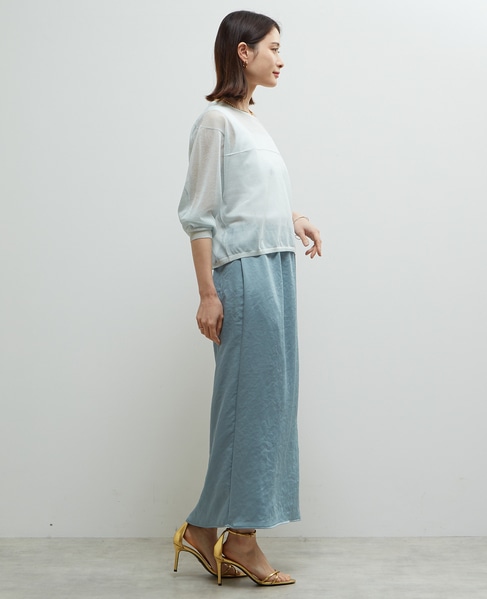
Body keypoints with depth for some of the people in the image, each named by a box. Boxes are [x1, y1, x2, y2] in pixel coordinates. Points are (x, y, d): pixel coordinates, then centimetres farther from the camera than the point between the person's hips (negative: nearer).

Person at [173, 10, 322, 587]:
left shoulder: (250, 121, 17)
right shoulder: (216, 120, -8)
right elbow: (199, 213, -12)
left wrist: (293, 217, 9)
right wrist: (207, 292, -15)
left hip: (276, 268, 9)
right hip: (244, 270, -9)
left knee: (268, 398, 9)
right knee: (255, 396, -4)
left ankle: (209, 529, 19)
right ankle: (238, 536, 9)